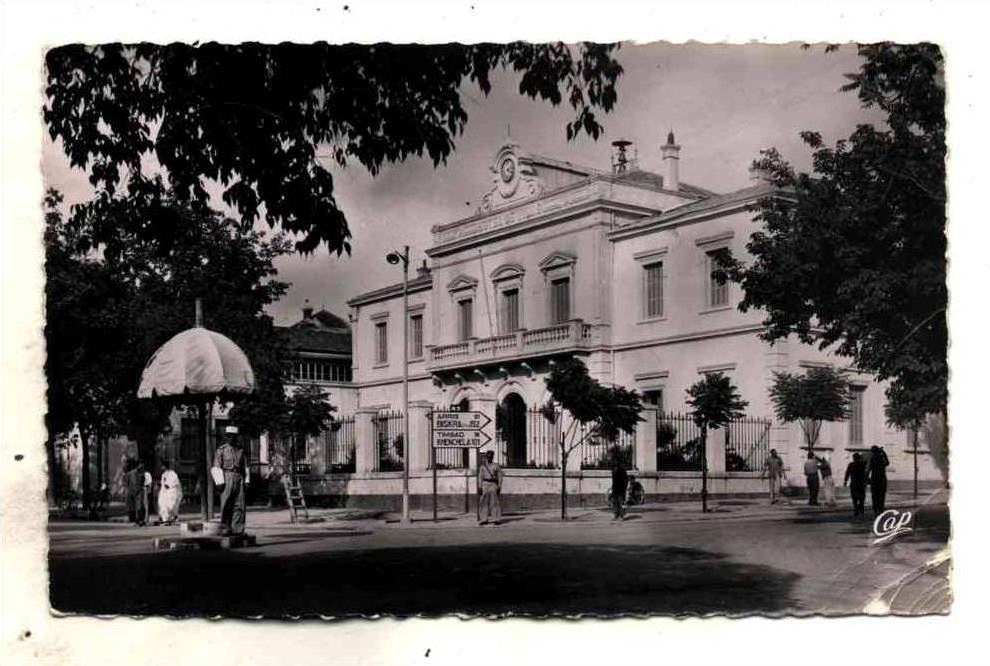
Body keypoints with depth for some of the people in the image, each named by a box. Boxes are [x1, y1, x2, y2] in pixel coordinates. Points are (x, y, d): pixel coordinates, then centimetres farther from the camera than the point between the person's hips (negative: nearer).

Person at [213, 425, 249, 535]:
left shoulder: (240, 450, 14)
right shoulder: (221, 450, 1)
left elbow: (245, 467, 16)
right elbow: (216, 467, -3)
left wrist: (246, 481, 9)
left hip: (239, 478, 4)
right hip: (226, 478, -4)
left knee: (239, 505, 1)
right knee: (226, 505, -3)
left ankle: (237, 529, 4)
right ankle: (224, 529, 2)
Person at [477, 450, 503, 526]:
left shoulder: (496, 465, 4)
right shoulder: (482, 466, 10)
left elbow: (499, 477, 2)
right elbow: (480, 477, 9)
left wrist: (499, 487, -6)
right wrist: (479, 487, 0)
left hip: (493, 484, -3)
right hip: (485, 484, 3)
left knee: (495, 501, -5)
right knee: (484, 502, 1)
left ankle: (498, 519, -3)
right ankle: (484, 519, 4)